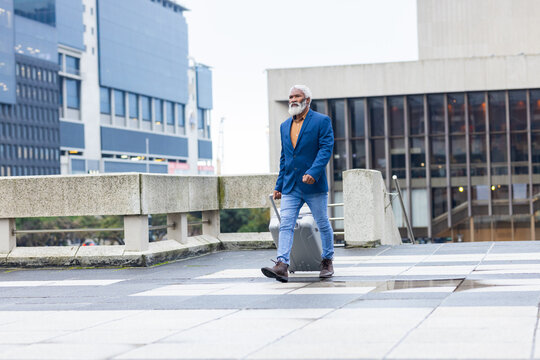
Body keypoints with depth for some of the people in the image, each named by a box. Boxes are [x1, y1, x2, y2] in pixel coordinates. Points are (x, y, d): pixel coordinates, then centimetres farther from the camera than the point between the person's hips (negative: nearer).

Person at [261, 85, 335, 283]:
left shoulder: (322, 121, -2)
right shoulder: (285, 126, 15)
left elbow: (326, 149, -12)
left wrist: (313, 172, -25)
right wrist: (279, 185, 15)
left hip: (314, 185, -4)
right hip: (290, 186, 5)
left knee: (323, 224, 7)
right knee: (285, 225, -9)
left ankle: (327, 262, 24)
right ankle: (281, 266, -18)